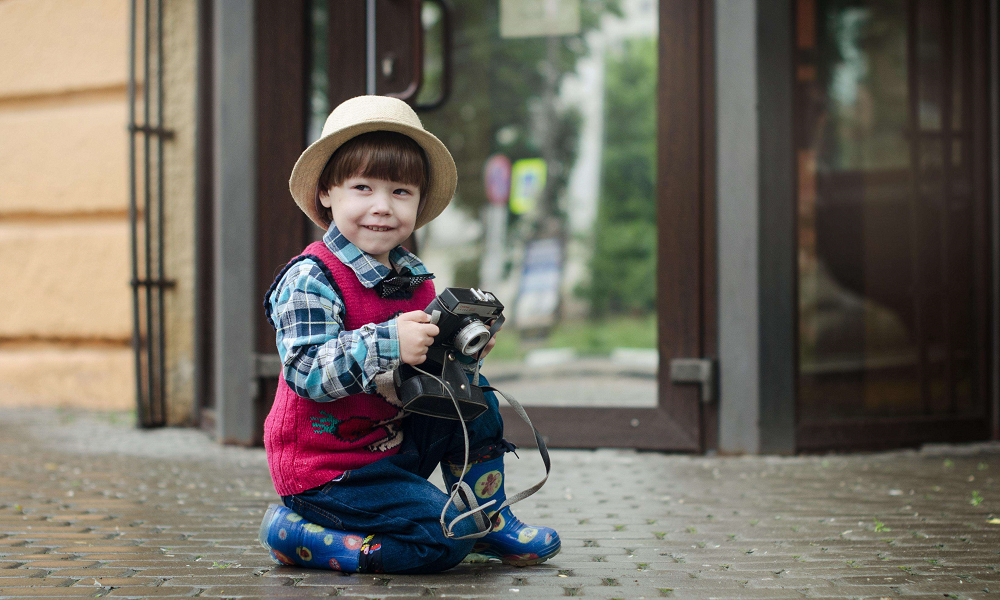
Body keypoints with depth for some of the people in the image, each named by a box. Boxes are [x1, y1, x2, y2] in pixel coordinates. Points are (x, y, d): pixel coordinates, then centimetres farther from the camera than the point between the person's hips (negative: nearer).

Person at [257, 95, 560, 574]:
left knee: (472, 394, 2)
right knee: (443, 538, -19)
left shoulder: (414, 280, 7)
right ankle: (297, 534, -7)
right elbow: (307, 372, -29)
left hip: (396, 442, 8)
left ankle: (489, 522, 14)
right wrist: (388, 343, -39)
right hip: (326, 469, -8)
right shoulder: (310, 279, -18)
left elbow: (424, 366, 18)